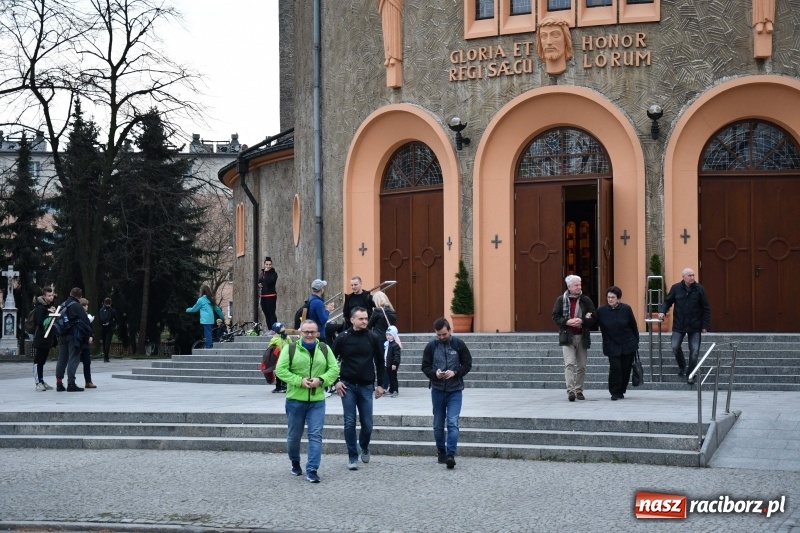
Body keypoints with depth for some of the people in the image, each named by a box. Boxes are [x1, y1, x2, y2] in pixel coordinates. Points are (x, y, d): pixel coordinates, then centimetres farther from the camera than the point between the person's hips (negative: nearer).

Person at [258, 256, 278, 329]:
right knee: (266, 315, 9)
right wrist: (259, 285, 1)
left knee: (271, 314, -13)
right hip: (263, 296, 7)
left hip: (271, 296, -7)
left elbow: (269, 281, -20)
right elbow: (259, 282, 23)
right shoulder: (262, 273, 15)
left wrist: (266, 273, -13)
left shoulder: (273, 273, -4)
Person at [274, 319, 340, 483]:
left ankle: (312, 470, -5)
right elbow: (280, 370, -8)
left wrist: (321, 379, -15)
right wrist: (299, 381, -18)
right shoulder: (290, 349, -2)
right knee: (294, 435, 11)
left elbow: (334, 369, 3)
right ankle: (295, 462, 36)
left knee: (316, 435, -7)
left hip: (317, 401, 1)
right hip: (295, 400, -1)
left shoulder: (325, 349, 6)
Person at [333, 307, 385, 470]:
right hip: (348, 385, -1)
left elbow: (379, 362, 8)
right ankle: (352, 456, 7)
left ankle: (364, 447, 32)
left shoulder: (373, 338, 0)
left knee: (367, 423, 4)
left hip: (366, 386, 1)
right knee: (350, 423, -2)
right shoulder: (343, 337, -3)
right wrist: (336, 381, -4)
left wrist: (380, 384, 6)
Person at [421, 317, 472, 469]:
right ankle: (441, 452, 26)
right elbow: (425, 367, 4)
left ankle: (450, 455, -15)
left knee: (453, 423, -12)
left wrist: (455, 372, -18)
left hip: (455, 390, -2)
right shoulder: (431, 346, 1)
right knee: (438, 424, 11)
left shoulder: (459, 344, -2)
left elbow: (467, 364, 0)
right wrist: (434, 373, -17)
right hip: (437, 390, 2)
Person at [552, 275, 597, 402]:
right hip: (567, 337, -2)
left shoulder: (586, 300, 4)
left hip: (582, 337, 2)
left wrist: (582, 321, -15)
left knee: (581, 366, 7)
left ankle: (579, 390, 18)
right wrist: (567, 322, -16)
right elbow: (555, 317, 1)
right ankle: (570, 390, -19)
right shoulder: (561, 300, 2)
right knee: (569, 364, -15)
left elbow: (593, 318, 2)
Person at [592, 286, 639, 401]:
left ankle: (621, 391, 21)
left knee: (625, 369, 5)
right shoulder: (601, 311, -6)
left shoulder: (626, 309, -4)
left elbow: (634, 326, 5)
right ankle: (615, 392, -1)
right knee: (615, 367, -12)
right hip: (612, 346, -1)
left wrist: (636, 342, 7)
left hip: (628, 344, 1)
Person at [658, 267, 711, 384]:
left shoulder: (699, 289, -5)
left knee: (694, 351, -1)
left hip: (695, 326, -1)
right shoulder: (676, 288, -2)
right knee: (675, 347, -8)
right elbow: (667, 301, 9)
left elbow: (706, 308, -1)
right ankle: (682, 366, 21)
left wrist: (705, 325, -4)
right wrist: (662, 311, -11)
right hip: (679, 325, 1)